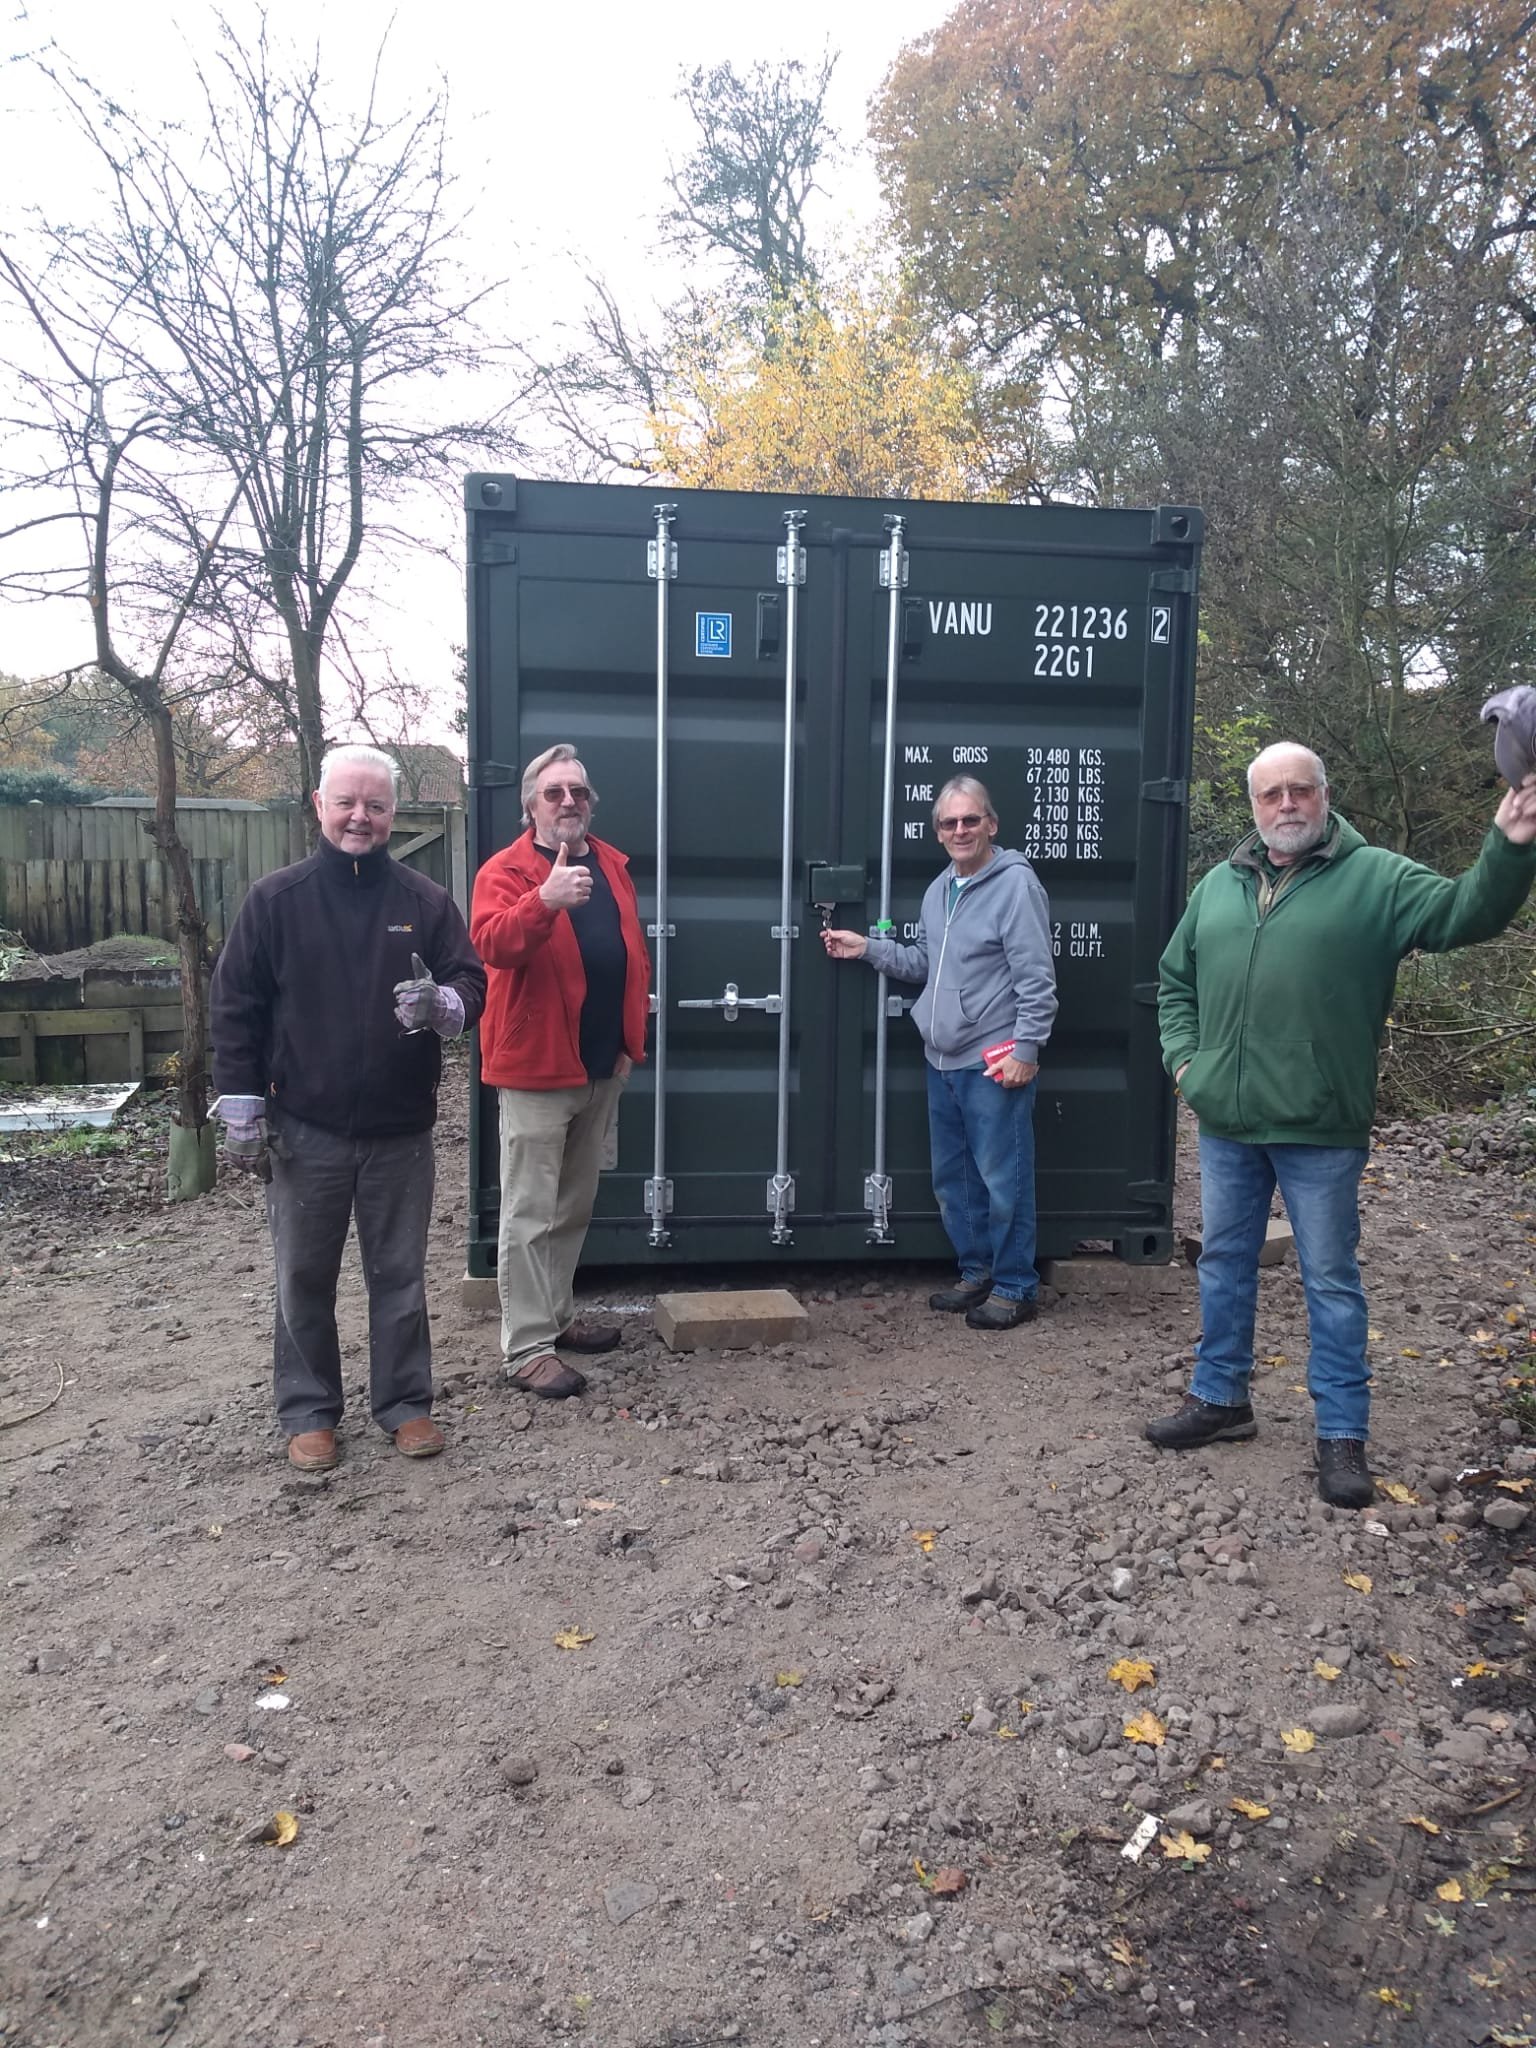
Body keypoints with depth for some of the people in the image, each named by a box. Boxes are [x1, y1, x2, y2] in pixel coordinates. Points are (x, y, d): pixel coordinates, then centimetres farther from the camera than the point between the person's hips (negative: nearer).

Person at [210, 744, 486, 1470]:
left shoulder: (426, 901, 1)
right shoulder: (275, 898, -2)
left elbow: (473, 986, 0)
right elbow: (234, 1007, -1)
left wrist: (441, 1004, -24)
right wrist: (241, 1108, -4)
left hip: (401, 1130, 1)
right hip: (304, 1130, 0)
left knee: (399, 1274, 12)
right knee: (304, 1278, 11)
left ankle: (406, 1402, 26)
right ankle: (308, 1410, 26)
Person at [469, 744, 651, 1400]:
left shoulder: (612, 865, 12)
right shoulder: (506, 870, -9)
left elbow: (633, 953, 18)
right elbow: (492, 943, -29)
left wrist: (630, 1037, 12)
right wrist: (546, 899, -45)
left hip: (602, 1067, 7)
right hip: (535, 1068, -7)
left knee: (576, 1205, 17)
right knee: (530, 1214, -2)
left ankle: (557, 1316, 32)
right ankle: (526, 1348, 6)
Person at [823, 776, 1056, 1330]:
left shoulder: (1016, 884, -11)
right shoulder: (939, 890, 15)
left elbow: (1036, 978, -14)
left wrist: (1025, 1049, -17)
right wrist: (866, 948, 13)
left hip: (994, 1063, -8)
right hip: (942, 1061, 9)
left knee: (1003, 1180, -1)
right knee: (951, 1177, 16)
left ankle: (1015, 1288, 12)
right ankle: (976, 1273, 30)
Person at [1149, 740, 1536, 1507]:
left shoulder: (1376, 877, -2)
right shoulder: (1218, 886, 10)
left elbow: (1464, 912, -16)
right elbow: (1174, 979, 18)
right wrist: (1183, 1057, 7)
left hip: (1319, 1132, -4)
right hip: (1225, 1125, 5)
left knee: (1331, 1280, 5)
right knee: (1224, 1262, 16)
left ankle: (1342, 1434, 18)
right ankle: (1220, 1398, 33)